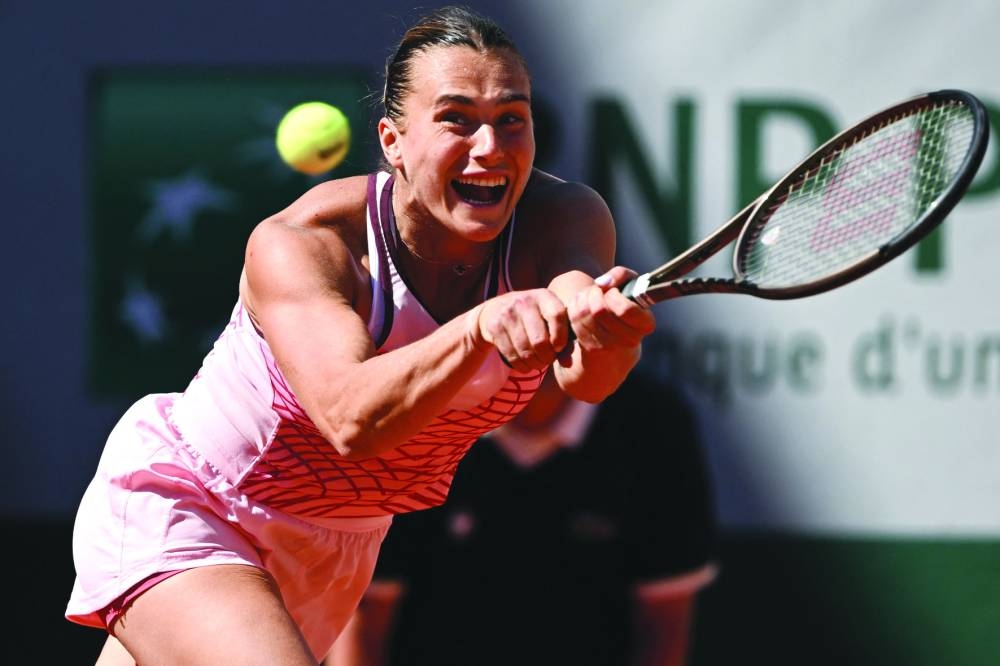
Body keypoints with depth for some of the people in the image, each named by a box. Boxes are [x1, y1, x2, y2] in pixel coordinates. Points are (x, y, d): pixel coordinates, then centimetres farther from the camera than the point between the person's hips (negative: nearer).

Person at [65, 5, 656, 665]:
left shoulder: (561, 220, -18)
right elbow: (350, 419, -43)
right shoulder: (297, 246, -27)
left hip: (333, 554, 5)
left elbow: (583, 375, -38)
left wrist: (599, 318, -62)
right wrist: (481, 327, -59)